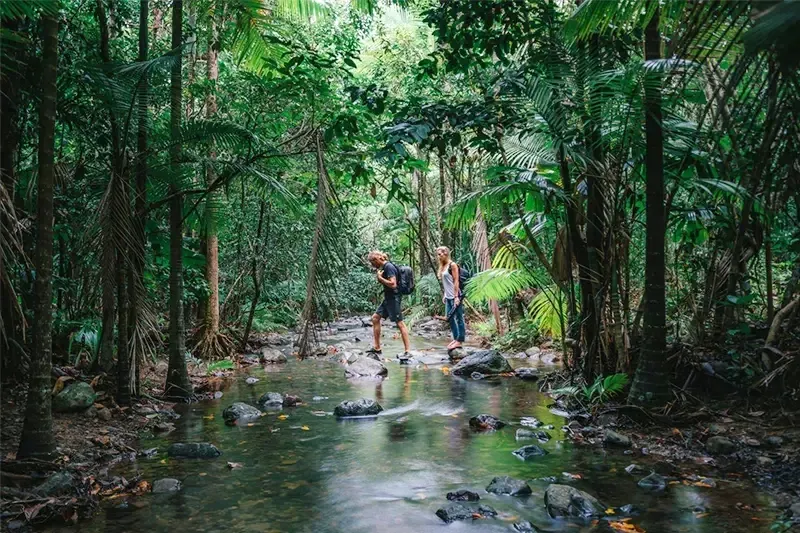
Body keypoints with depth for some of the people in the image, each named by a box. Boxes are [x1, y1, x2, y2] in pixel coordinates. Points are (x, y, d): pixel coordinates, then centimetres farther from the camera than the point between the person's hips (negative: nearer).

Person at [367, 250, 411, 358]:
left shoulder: (389, 267, -17)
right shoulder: (384, 267, 13)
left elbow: (393, 284, -24)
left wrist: (380, 278, -17)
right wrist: (380, 277, 8)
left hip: (393, 298, -11)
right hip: (387, 298, 11)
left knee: (400, 323, -9)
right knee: (375, 318, 13)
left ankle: (408, 351, -6)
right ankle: (377, 348, 19)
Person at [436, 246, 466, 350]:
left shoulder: (452, 265, -11)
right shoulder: (443, 266, 12)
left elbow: (456, 281, -14)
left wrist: (456, 297, -18)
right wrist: (445, 295, 16)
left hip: (454, 296, -9)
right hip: (448, 297, 9)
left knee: (459, 318, -2)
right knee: (450, 318, 12)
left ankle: (459, 341, 2)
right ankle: (456, 338, 22)